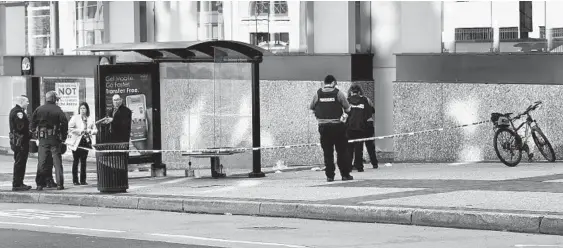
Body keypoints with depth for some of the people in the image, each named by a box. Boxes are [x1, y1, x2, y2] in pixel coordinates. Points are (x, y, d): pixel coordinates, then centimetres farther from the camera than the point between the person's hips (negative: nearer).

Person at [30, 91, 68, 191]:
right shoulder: (58, 110, -5)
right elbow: (64, 124, -8)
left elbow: (32, 124, 3)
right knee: (57, 161, 3)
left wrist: (36, 134, 11)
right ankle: (59, 184, 1)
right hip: (55, 138, -2)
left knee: (42, 161, 6)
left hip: (43, 138, 2)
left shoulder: (38, 110, 2)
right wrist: (63, 137, 1)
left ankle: (40, 183, 4)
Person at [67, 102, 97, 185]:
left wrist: (90, 131, -9)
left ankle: (83, 180, 8)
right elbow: (70, 128, -9)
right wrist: (79, 131, -16)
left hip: (86, 142, 3)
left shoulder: (90, 119, 11)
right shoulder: (75, 118, 0)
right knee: (76, 161, 0)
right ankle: (75, 180, 4)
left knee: (83, 161, 4)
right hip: (76, 142, -3)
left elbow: (95, 130, 12)